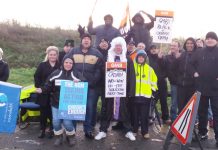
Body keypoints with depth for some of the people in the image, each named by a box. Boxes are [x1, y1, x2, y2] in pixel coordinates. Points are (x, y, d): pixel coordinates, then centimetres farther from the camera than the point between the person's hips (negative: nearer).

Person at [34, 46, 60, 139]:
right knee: (43, 112, 8)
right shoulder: (42, 65, 5)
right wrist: (39, 87, -6)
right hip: (44, 93, 1)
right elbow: (36, 77, 4)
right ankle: (42, 130, 21)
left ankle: (52, 130, 22)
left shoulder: (60, 66, 0)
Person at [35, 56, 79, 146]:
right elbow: (48, 86, 0)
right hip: (56, 103, 2)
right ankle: (59, 137, 27)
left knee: (67, 122, -9)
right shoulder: (55, 74, -2)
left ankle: (71, 136, 20)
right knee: (56, 121, 0)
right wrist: (42, 90, -17)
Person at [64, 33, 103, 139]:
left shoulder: (96, 53, 4)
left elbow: (100, 69, 1)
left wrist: (93, 81, -9)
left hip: (91, 86, -1)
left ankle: (89, 130, 13)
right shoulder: (74, 52, 7)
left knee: (91, 108, 2)